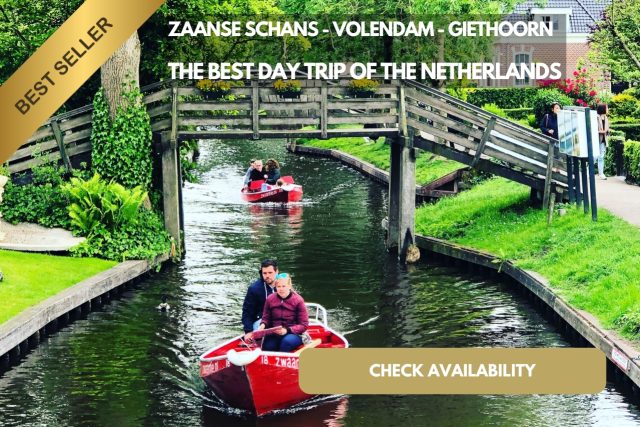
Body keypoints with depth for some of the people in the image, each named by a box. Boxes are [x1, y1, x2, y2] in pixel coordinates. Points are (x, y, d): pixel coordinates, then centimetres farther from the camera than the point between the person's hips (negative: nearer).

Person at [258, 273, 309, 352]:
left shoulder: (298, 300, -4)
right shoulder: (270, 299, 6)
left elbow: (304, 325, -4)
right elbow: (266, 318, 17)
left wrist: (287, 330, -18)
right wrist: (263, 325, -8)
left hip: (294, 334, -2)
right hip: (274, 335, 2)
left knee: (287, 341, -37)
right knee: (267, 345, -32)